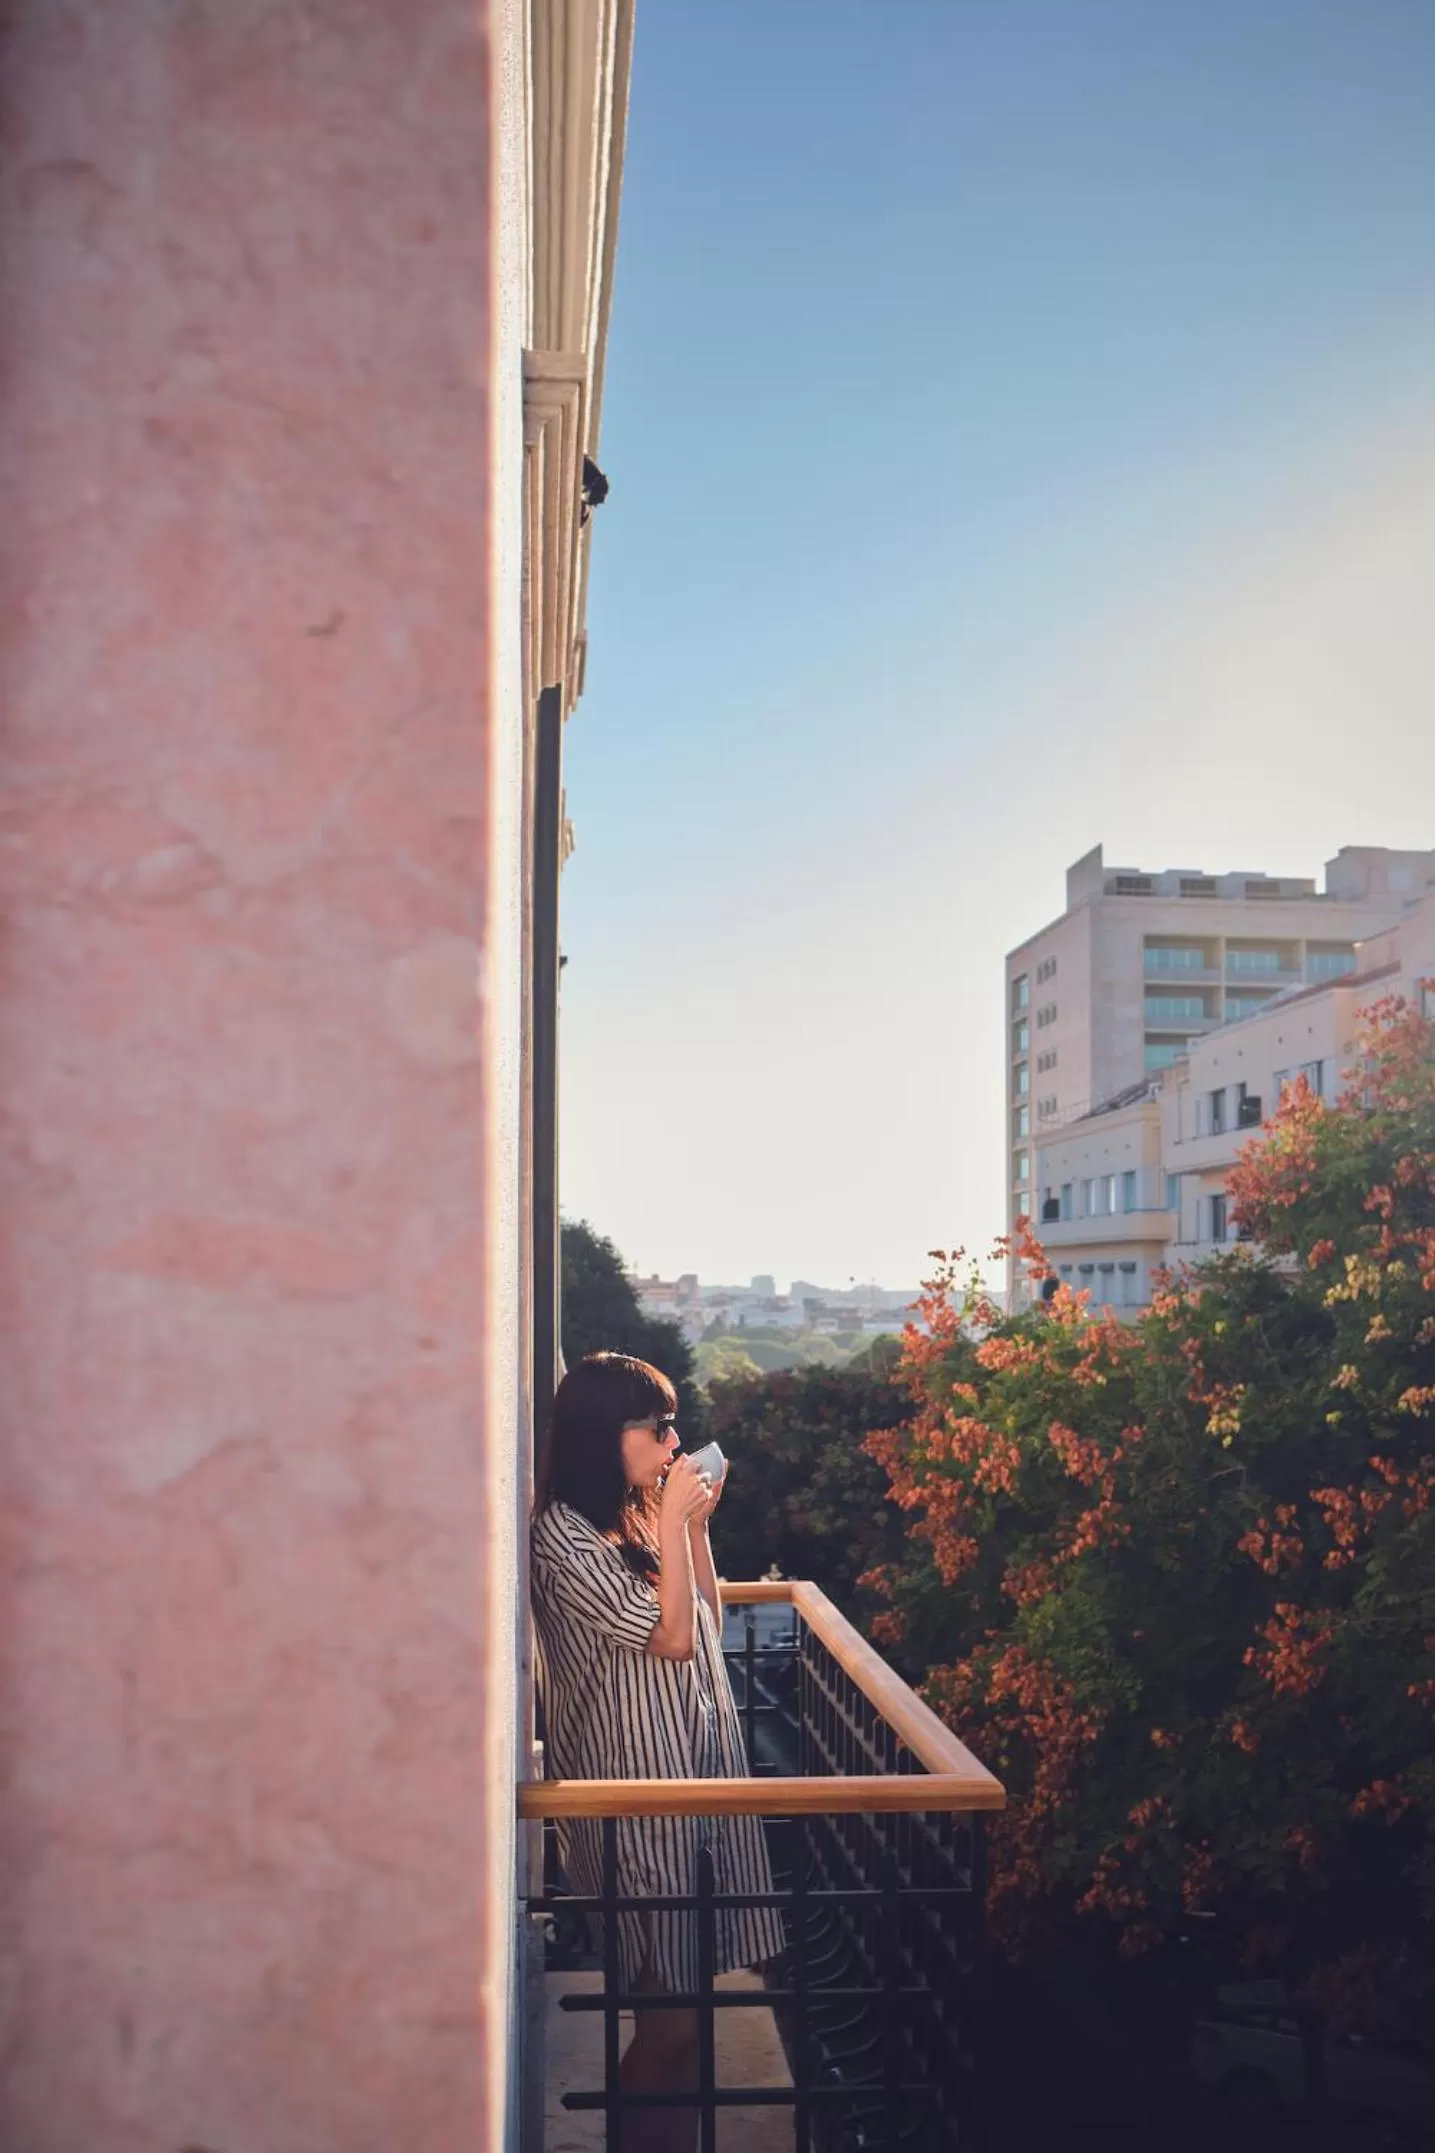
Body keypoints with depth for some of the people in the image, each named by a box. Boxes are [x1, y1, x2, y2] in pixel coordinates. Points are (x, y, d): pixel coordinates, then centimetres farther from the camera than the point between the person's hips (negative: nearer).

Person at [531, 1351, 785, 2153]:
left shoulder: (642, 1515, 9)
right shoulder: (564, 1537, -15)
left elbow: (709, 1625, 14)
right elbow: (671, 1636, -17)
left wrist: (698, 1526, 5)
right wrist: (674, 1524, -13)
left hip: (699, 1765, 7)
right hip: (633, 1786, -7)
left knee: (688, 1995, 12)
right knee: (668, 2012, -1)